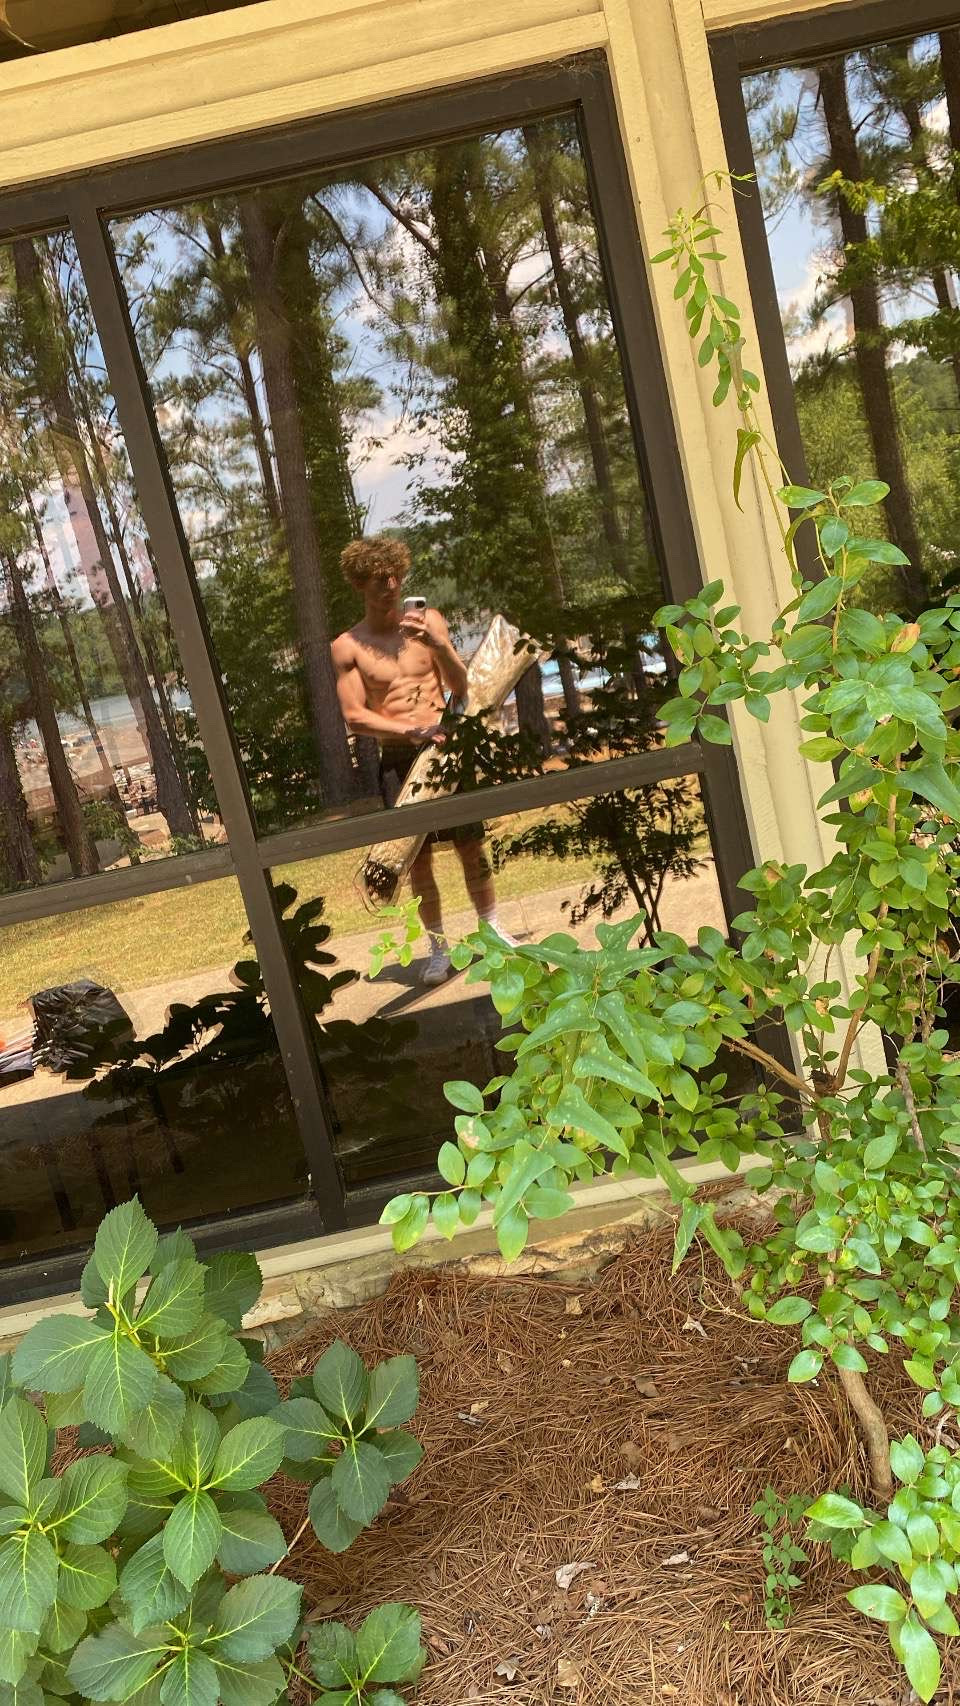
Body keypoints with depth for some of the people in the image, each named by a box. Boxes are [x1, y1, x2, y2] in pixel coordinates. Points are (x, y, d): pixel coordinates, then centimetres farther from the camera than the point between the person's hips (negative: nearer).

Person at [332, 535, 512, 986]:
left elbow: (462, 689, 2)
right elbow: (355, 716, -6)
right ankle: (438, 948, 16)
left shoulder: (428, 622, 4)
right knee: (417, 858, 2)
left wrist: (440, 644, -16)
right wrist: (410, 730, -18)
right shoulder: (347, 647, -1)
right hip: (398, 758, -1)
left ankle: (492, 929, 23)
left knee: (472, 844, 6)